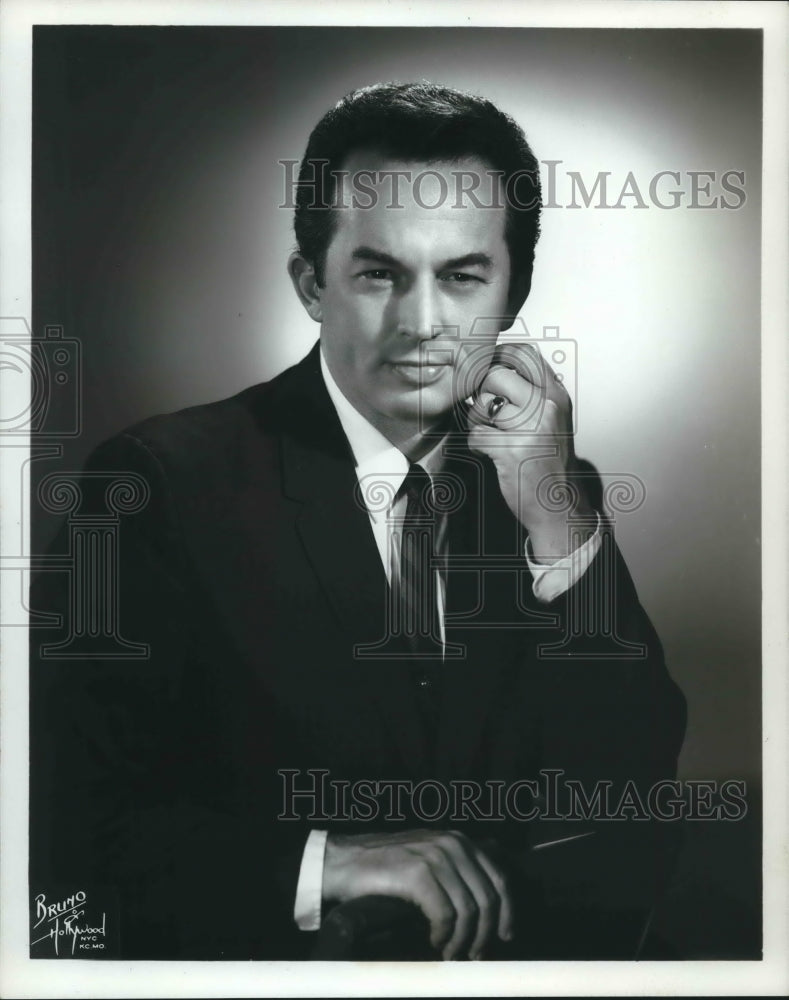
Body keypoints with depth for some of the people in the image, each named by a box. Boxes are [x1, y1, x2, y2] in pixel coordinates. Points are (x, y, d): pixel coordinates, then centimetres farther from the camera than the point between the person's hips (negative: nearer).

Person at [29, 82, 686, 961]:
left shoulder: (547, 486, 3)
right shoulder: (167, 482, -10)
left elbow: (636, 785, -1)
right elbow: (63, 820, -11)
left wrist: (560, 525, -13)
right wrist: (317, 863, -22)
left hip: (528, 953, 4)